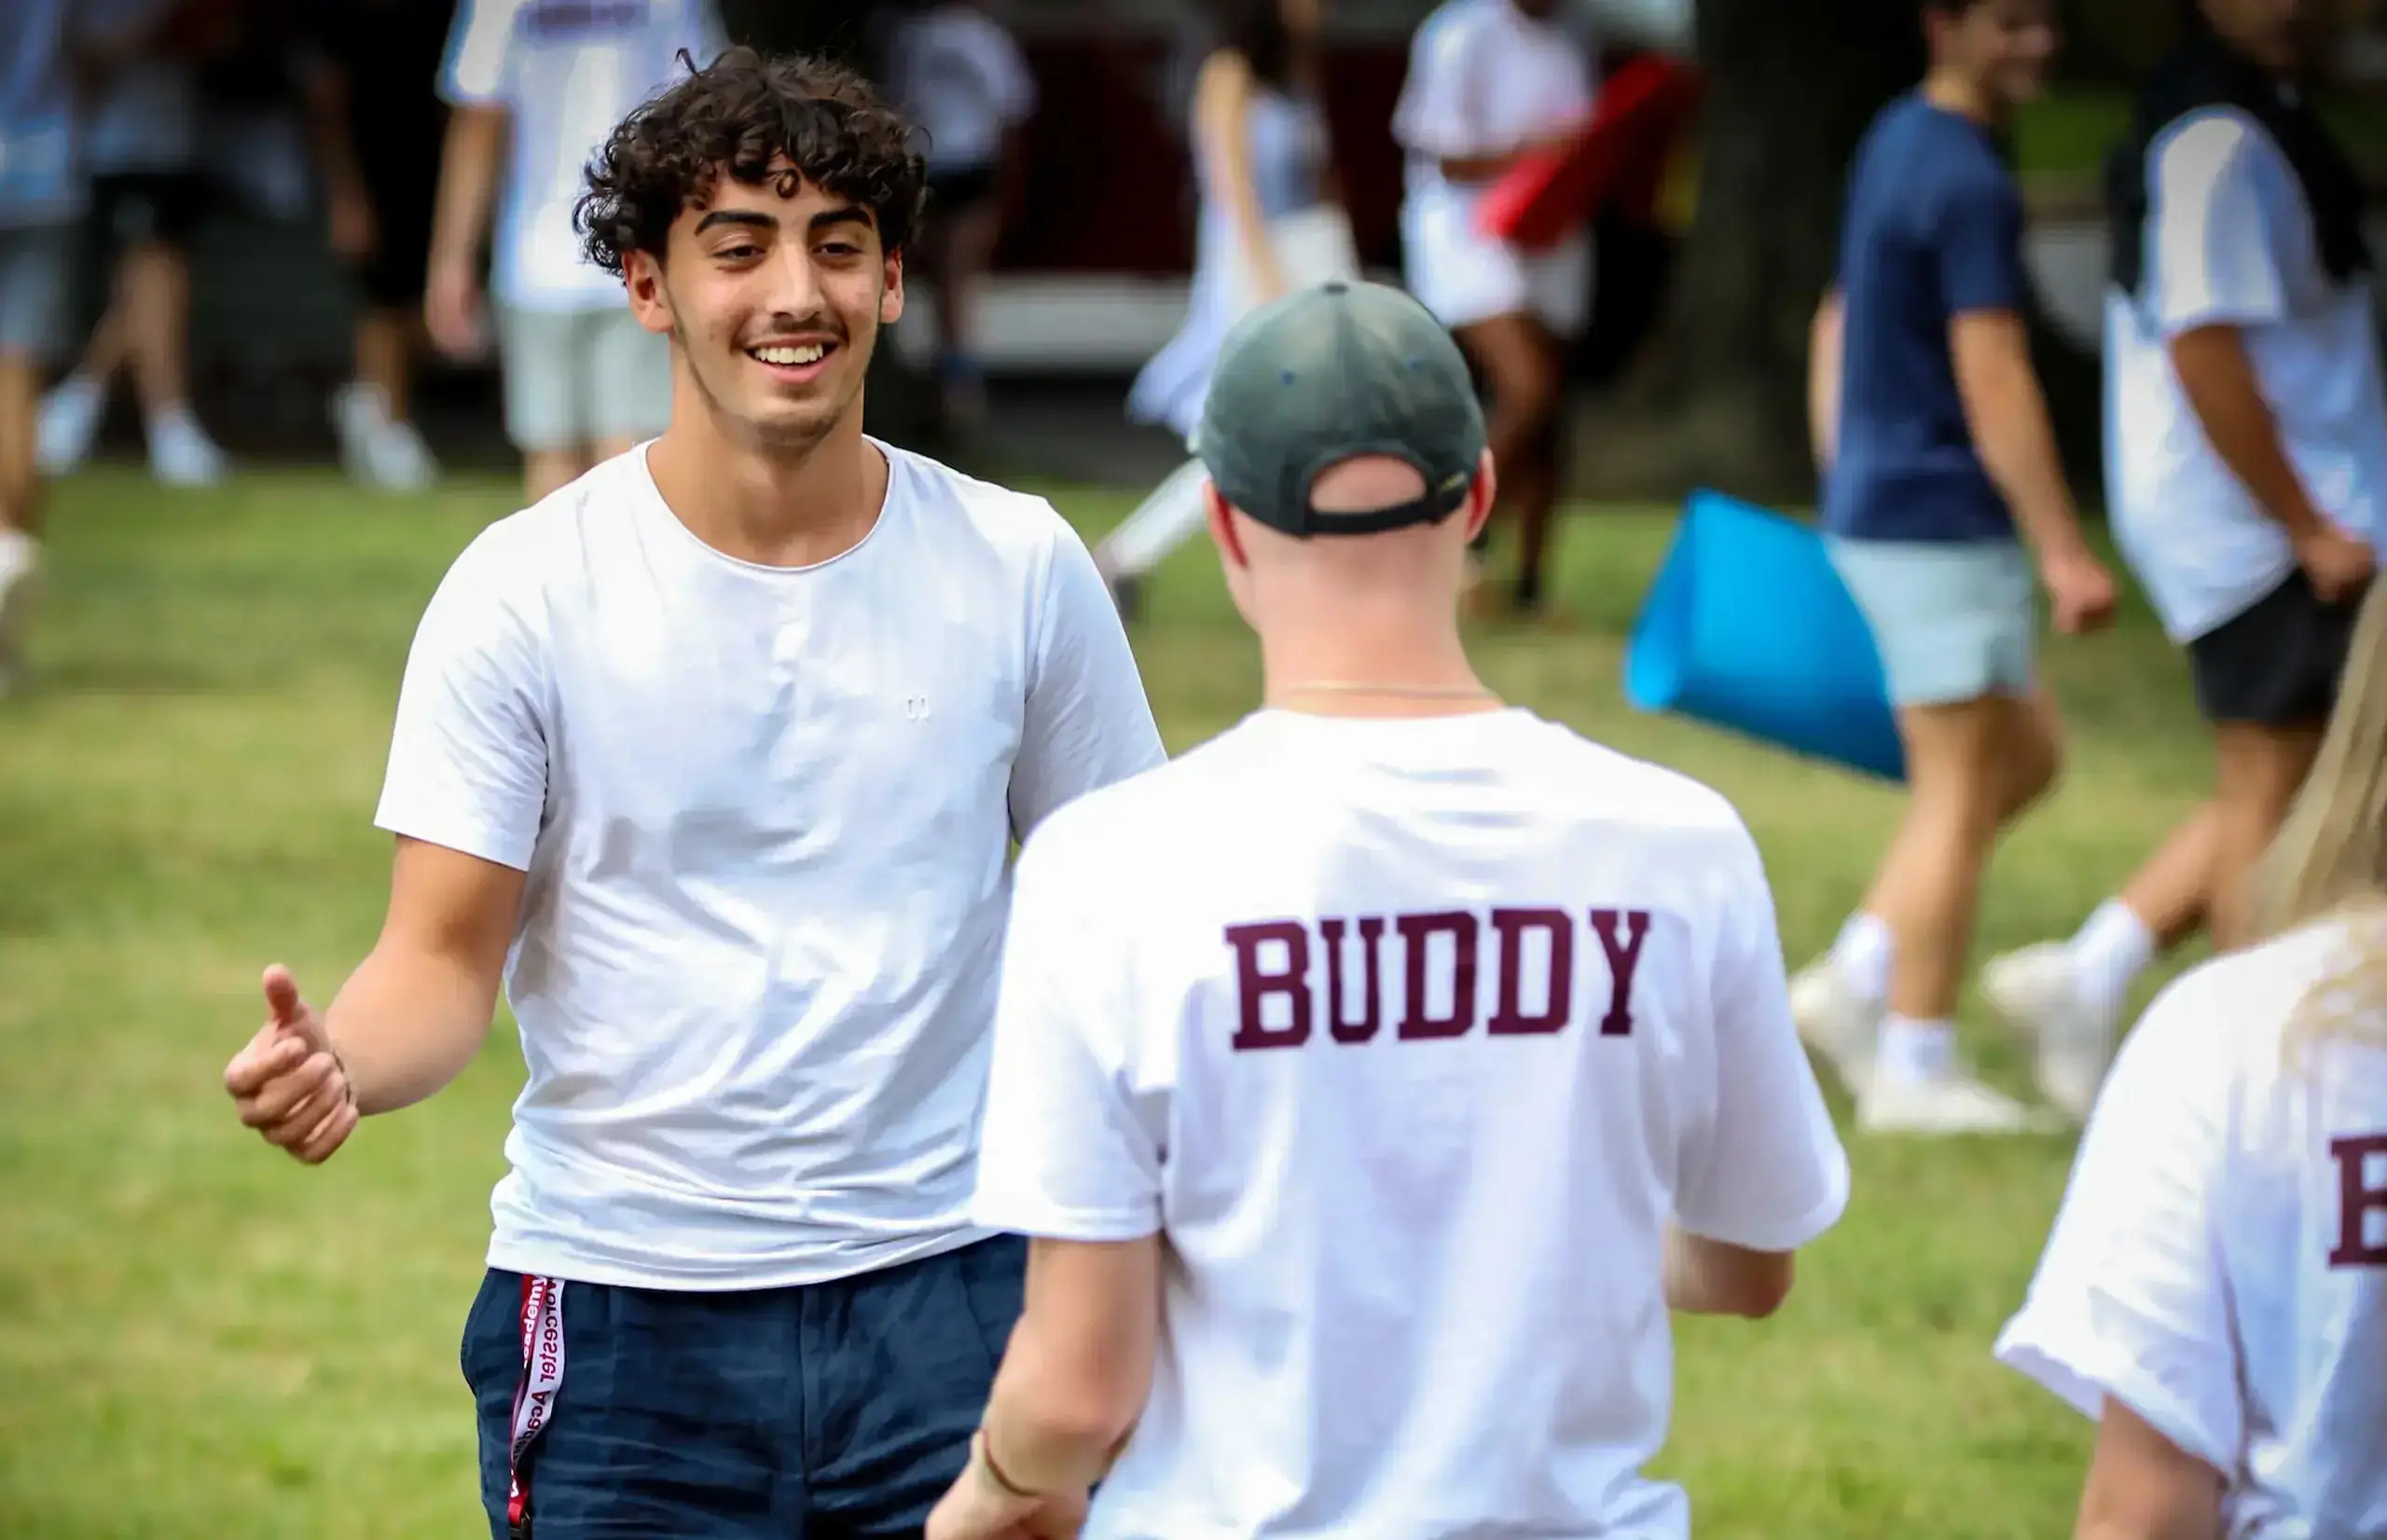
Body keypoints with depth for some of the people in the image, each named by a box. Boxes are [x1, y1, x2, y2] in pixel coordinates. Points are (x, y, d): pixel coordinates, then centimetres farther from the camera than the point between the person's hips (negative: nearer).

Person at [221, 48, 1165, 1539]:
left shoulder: (1020, 567, 3)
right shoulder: (523, 592, -3)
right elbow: (447, 957, -4)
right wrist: (336, 1062, -27)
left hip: (949, 1300, 1)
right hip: (619, 1322, -1)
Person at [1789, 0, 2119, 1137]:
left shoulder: (1894, 146, 12)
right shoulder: (1967, 181, -18)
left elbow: (1838, 329, 20)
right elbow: (1991, 380, -21)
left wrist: (1845, 498, 25)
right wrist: (2063, 551, -19)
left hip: (1873, 516, 10)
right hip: (1941, 524, -10)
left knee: (2026, 756, 17)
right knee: (1960, 788, -2)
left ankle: (1855, 981, 15)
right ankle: (1915, 1066, 3)